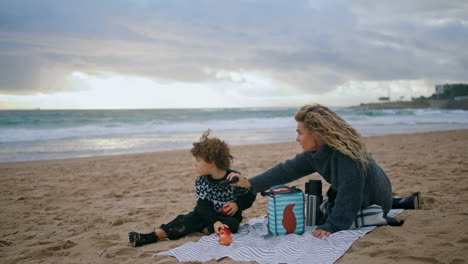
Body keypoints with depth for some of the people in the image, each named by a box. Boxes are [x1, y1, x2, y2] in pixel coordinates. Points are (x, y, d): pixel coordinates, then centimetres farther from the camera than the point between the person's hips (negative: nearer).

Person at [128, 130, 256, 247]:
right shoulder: (201, 181, -6)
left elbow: (249, 195, -3)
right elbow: (203, 205, -15)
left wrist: (237, 204, -24)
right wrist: (215, 222, -32)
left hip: (230, 216, -2)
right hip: (210, 215, 2)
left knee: (232, 224, -37)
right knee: (187, 220, -23)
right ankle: (153, 236, -32)